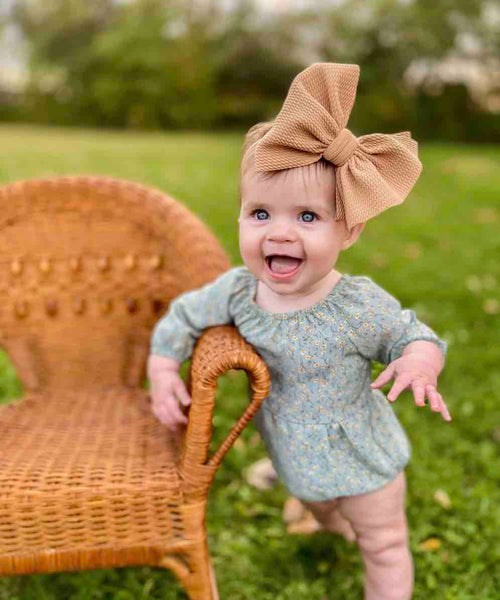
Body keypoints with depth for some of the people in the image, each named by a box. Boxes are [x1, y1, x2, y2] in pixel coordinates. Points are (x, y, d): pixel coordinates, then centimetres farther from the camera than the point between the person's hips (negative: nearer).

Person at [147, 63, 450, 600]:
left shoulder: (361, 305, -31)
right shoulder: (236, 290, -20)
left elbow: (413, 334, -16)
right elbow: (184, 317, -3)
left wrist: (420, 361, -38)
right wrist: (163, 371, -15)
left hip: (363, 461, -5)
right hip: (295, 458, 5)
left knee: (385, 547, 16)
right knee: (320, 509, 37)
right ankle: (335, 526, 71)